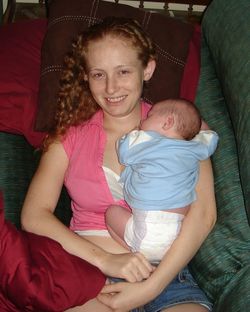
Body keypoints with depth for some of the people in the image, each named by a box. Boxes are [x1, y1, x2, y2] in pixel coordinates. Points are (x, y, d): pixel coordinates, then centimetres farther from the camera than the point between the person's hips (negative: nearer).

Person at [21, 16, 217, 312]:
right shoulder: (69, 135, 11)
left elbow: (203, 213, -5)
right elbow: (33, 215, 0)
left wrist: (151, 287, -15)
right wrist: (105, 260, -13)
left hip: (165, 275, 0)